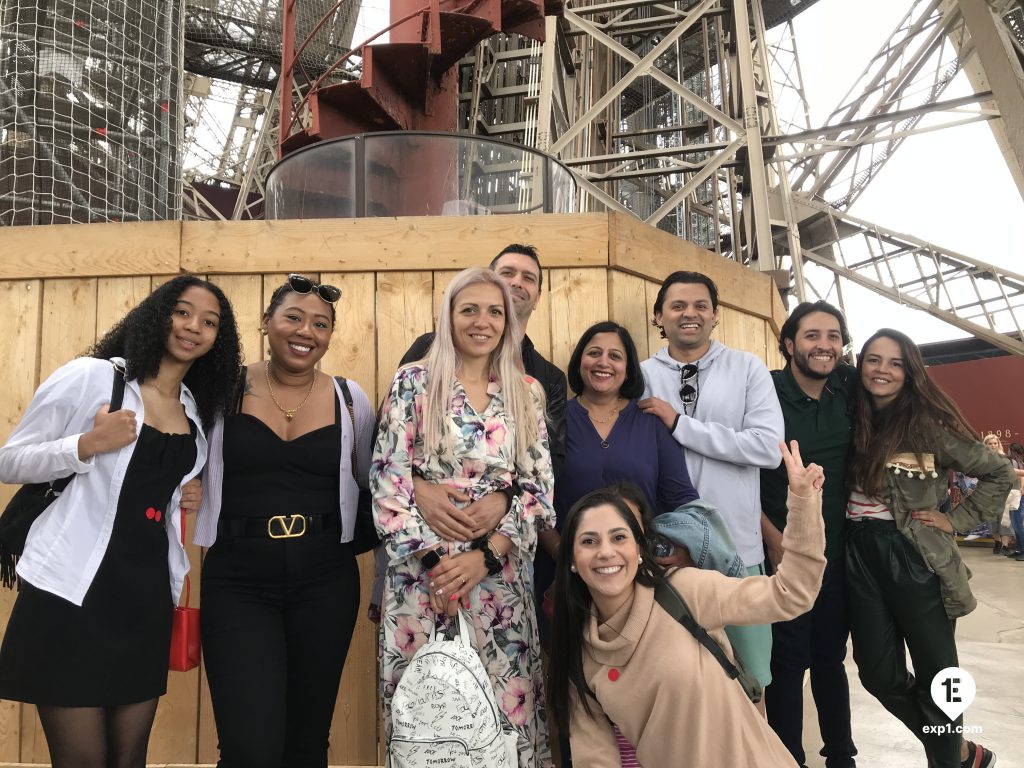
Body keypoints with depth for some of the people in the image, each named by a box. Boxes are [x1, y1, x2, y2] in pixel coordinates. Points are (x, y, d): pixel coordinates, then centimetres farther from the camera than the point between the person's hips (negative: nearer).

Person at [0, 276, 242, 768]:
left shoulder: (196, 410, 12)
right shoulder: (90, 377, -5)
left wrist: (183, 498, 4)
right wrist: (89, 444, -19)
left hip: (148, 590, 5)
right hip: (73, 588, -5)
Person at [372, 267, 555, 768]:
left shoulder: (526, 392, 6)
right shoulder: (414, 382, -1)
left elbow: (539, 486, 1)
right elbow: (388, 481, -5)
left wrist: (486, 555, -11)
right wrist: (433, 556, -12)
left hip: (500, 574, 2)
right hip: (425, 571, -1)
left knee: (504, 705, 7)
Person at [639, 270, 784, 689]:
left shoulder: (749, 368, 0)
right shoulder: (641, 376, 1)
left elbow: (769, 447, -12)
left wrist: (679, 424, -14)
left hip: (738, 546, 0)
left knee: (751, 679, 14)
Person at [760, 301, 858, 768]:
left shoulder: (849, 394, 1)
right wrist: (775, 540, -14)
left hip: (836, 552, 4)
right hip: (782, 551, -4)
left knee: (831, 656, 17)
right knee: (787, 660, 4)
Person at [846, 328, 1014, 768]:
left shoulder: (928, 423, -8)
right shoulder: (851, 420, 3)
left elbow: (999, 473, -3)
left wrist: (956, 519, -6)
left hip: (913, 556, -4)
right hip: (860, 557, 4)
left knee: (935, 673, 10)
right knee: (878, 672, 11)